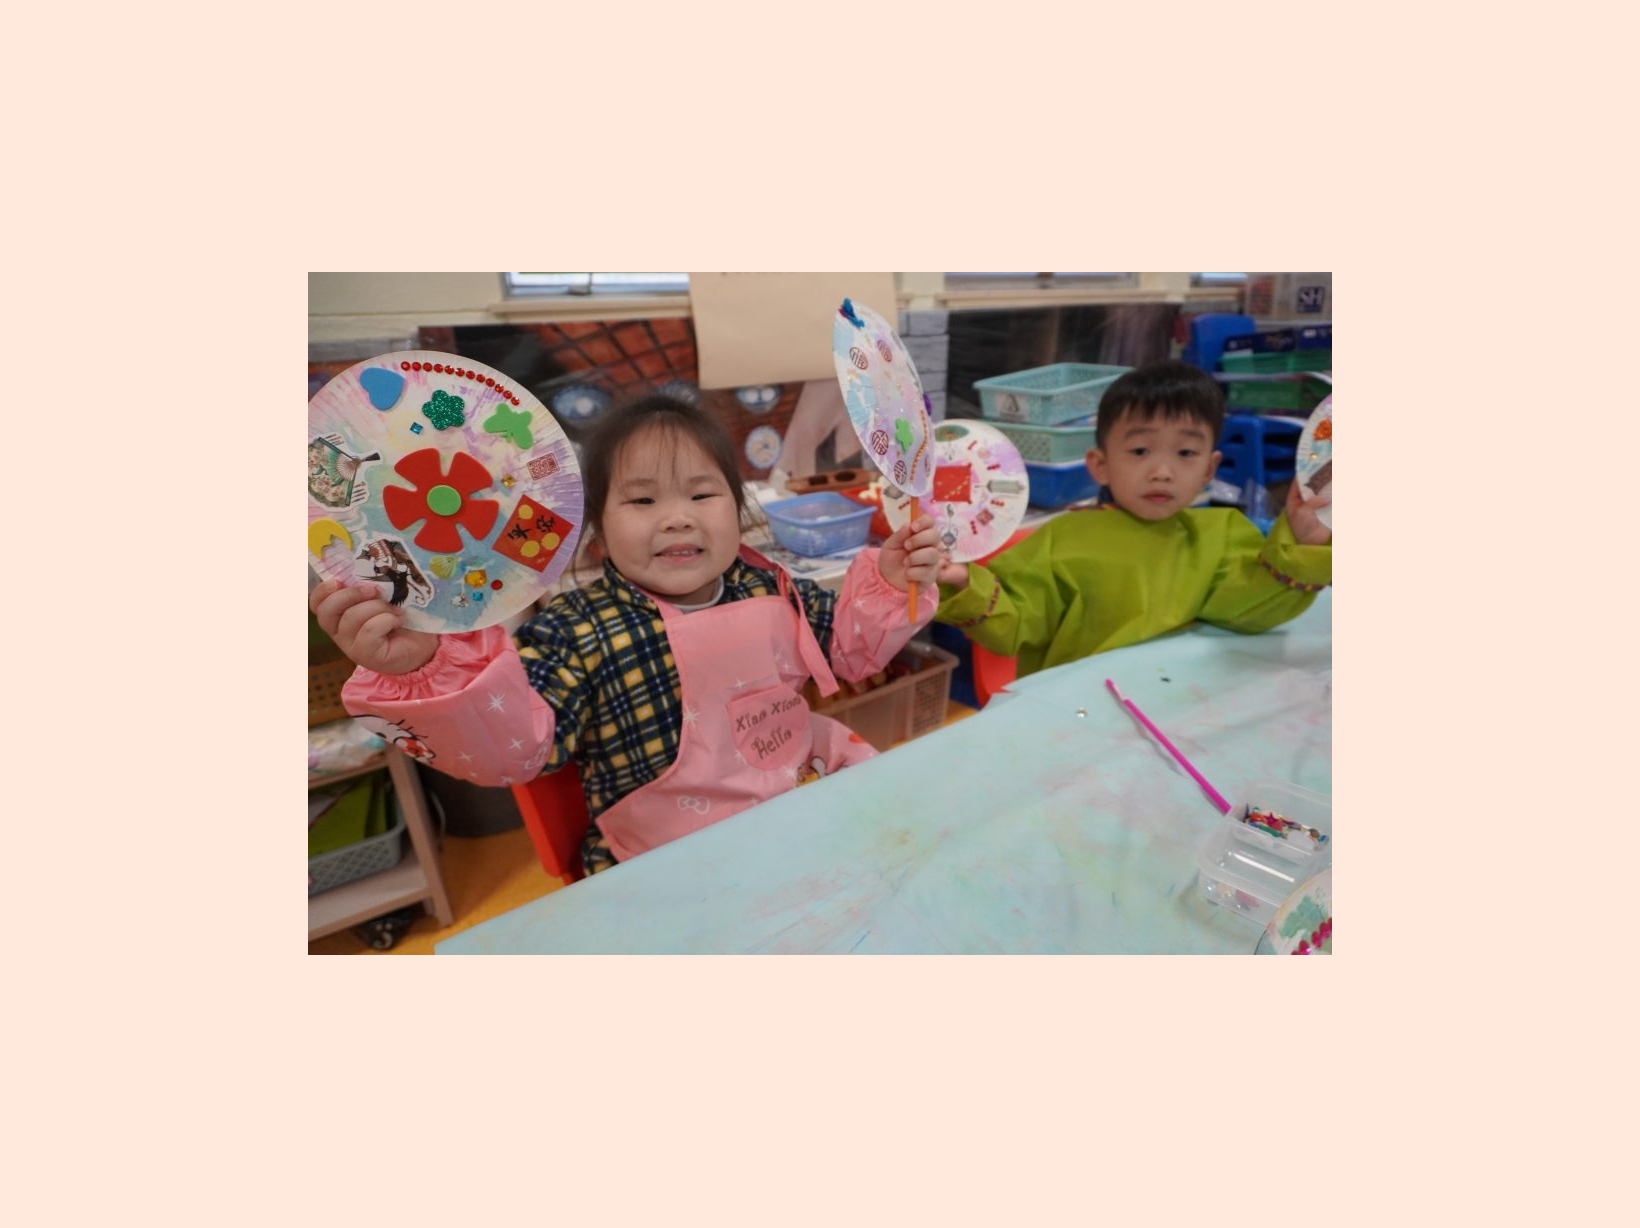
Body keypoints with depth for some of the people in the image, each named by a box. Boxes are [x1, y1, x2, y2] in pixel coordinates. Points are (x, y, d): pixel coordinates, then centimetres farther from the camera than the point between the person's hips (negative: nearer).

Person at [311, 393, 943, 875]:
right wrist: (423, 668, -40)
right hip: (662, 872, -5)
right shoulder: (579, 630, -15)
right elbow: (514, 745, -23)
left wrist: (890, 582, -4)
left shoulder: (772, 590, -1)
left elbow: (848, 642, 12)